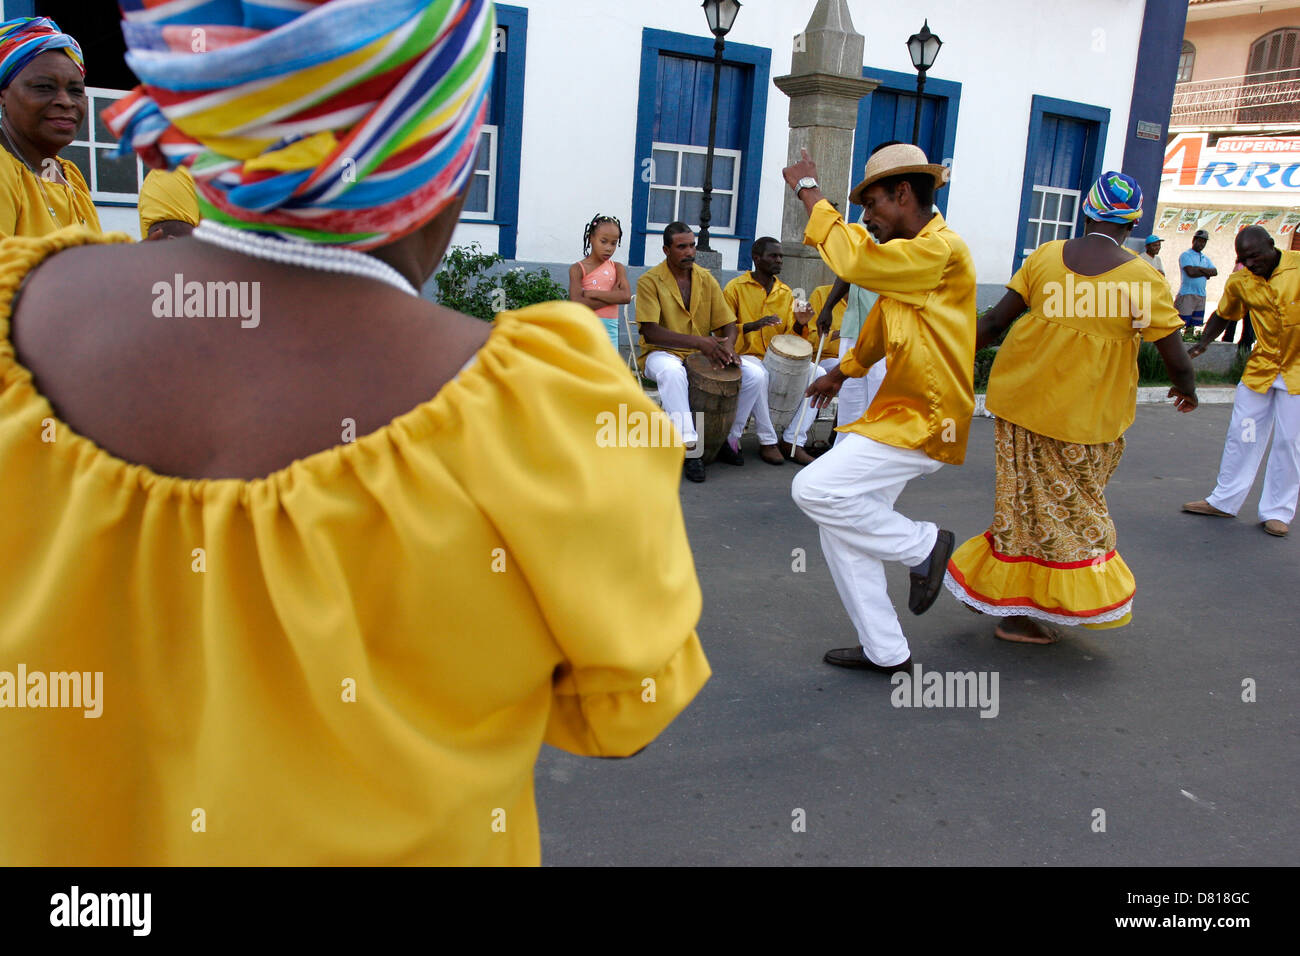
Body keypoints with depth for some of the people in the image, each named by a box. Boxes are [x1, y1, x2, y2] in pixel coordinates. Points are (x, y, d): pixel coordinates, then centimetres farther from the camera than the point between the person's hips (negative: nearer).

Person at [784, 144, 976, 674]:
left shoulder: (942, 250, -16)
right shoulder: (908, 255, 16)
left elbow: (858, 260, -28)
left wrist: (809, 193, -17)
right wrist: (843, 371, 42)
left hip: (923, 421, -10)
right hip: (897, 411, 10)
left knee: (815, 489, -20)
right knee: (842, 529, 7)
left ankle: (923, 546, 0)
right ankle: (885, 651, 16)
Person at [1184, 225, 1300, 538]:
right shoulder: (1239, 282, -3)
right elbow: (1224, 313, 15)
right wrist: (1203, 342, 0)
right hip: (1260, 368, 3)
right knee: (1242, 435, 8)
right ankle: (1224, 501, 20)